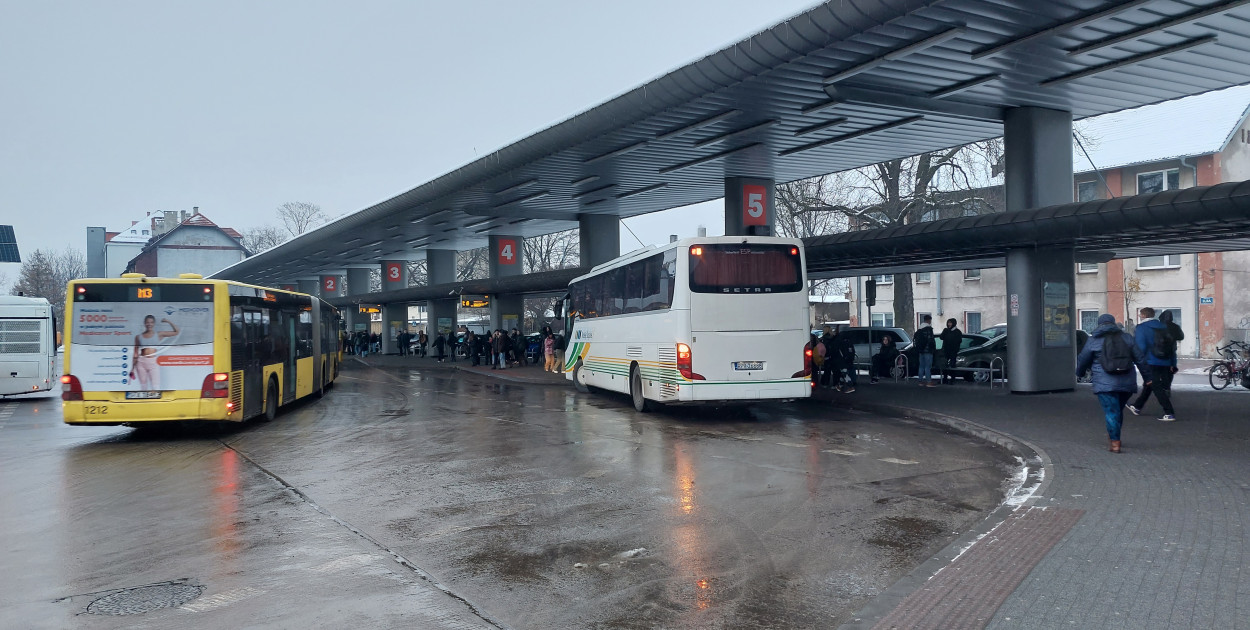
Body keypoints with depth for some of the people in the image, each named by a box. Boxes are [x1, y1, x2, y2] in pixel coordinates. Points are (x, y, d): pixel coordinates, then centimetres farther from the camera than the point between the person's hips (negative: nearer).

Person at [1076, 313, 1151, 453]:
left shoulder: (1093, 340, 1)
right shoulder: (1127, 338, 9)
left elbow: (1083, 360, 8)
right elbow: (1140, 358, 9)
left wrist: (1080, 372, 28)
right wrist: (1147, 377, 15)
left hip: (1105, 383, -4)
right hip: (1127, 382, 4)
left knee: (1111, 411, -3)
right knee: (1118, 409, 19)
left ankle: (1115, 443, -6)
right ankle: (1112, 436, 30)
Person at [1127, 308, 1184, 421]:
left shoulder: (1141, 328, -9)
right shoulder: (1163, 327, 11)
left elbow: (1140, 347, -18)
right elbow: (1172, 347, 11)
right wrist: (1173, 364, 13)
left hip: (1151, 362, -7)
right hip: (1165, 363, 7)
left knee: (1157, 387, -5)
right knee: (1148, 385, 19)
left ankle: (1169, 414, -10)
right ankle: (1137, 407, 32)